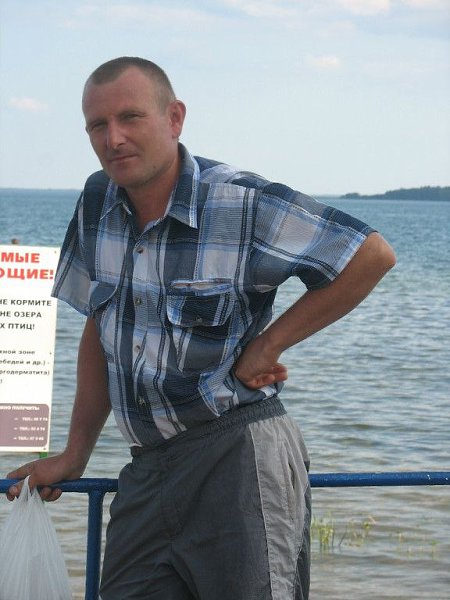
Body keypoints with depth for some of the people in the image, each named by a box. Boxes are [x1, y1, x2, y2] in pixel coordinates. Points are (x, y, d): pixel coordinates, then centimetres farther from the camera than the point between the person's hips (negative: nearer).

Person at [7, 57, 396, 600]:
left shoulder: (245, 205, -10)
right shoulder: (98, 203, 8)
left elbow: (372, 256, -7)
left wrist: (268, 345, -6)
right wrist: (74, 455, 20)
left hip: (239, 455, -6)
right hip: (148, 469, 6)